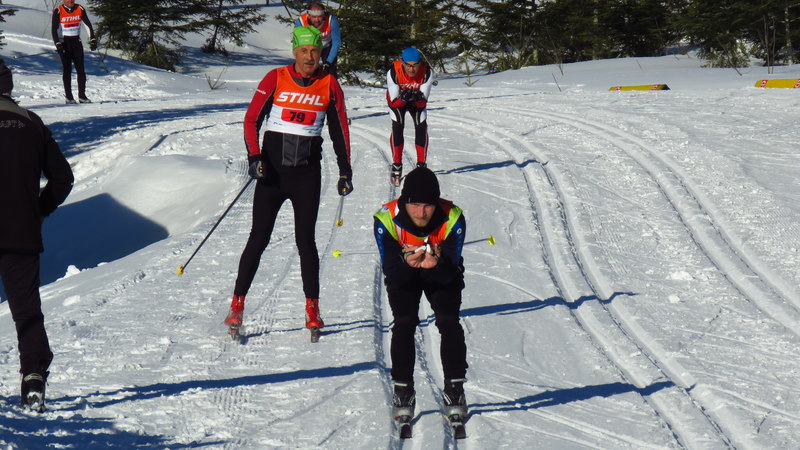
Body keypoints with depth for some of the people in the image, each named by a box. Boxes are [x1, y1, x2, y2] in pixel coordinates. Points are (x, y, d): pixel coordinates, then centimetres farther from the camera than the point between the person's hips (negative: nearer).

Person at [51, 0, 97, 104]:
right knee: (67, 69, -3)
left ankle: (82, 95, 2)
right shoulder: (58, 11, -8)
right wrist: (58, 44, -15)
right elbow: (54, 29, -7)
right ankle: (68, 97, -1)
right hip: (64, 43, -3)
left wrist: (92, 39, -2)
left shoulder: (80, 9, 1)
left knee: (81, 69, -2)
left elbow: (88, 25, 6)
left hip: (76, 42, 3)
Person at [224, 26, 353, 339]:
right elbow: (251, 120, -1)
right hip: (272, 170, -1)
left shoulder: (329, 85, 3)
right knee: (259, 238, -1)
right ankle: (237, 304, 4)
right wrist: (254, 157, -14)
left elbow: (339, 130, 11)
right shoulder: (276, 79, -3)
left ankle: (312, 309, 10)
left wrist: (345, 171, 7)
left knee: (305, 240, 3)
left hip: (308, 172, 1)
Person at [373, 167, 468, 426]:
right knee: (404, 322, -20)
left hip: (441, 276, 0)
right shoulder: (386, 220, -30)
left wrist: (436, 264, -51)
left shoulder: (452, 219, -30)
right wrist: (406, 262, -51)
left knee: (449, 322, -18)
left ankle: (454, 391, -6)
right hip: (403, 276, 0)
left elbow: (450, 274, -29)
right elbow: (391, 273, -28)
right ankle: (403, 393, -8)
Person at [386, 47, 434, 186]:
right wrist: (403, 99, -50)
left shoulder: (427, 72, -31)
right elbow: (394, 101, -29)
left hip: (417, 101, 1)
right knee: (397, 127, -20)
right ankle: (396, 166, -12)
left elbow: (424, 102, -26)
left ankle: (421, 164, -5)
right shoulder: (393, 72, -35)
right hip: (397, 100, -1)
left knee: (421, 127, -17)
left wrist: (418, 98, -49)